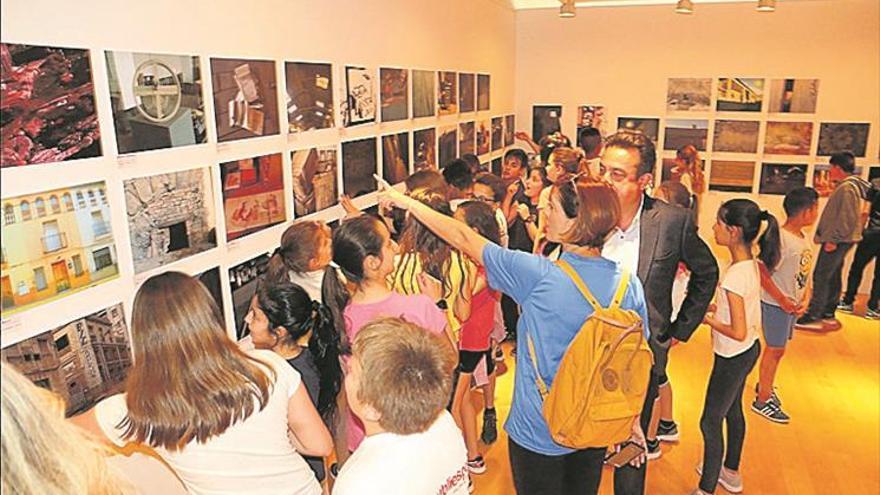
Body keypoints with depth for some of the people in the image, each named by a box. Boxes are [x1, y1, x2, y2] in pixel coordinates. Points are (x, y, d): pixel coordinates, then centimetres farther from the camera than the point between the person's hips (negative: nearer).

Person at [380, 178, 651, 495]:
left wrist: (408, 203, -3)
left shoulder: (538, 274, -24)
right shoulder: (628, 285, -13)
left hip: (538, 431, -4)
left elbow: (463, 239, -15)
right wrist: (633, 423, 12)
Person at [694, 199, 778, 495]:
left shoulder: (735, 276, -30)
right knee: (732, 411, 26)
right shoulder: (751, 265, -3)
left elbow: (738, 332, -28)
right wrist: (713, 307, 0)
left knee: (710, 422, 5)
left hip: (733, 357, -9)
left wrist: (706, 318, -15)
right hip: (749, 350, 9)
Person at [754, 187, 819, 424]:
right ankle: (763, 401, 17)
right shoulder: (780, 238, -22)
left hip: (793, 304, 8)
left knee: (776, 349, 19)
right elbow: (763, 272, -23)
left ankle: (764, 385, 39)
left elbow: (805, 273, 11)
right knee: (775, 350, 3)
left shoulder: (803, 238, 5)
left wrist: (805, 299, -2)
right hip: (776, 304, -8)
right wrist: (782, 300, -18)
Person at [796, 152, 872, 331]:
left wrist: (833, 239, -21)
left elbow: (847, 218, -24)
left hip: (837, 241, -10)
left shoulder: (847, 188, -18)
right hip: (837, 240, 10)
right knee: (833, 276, 15)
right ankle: (828, 313, 25)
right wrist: (821, 234, 17)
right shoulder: (845, 186, 14)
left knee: (821, 276, -8)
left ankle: (813, 317, -4)